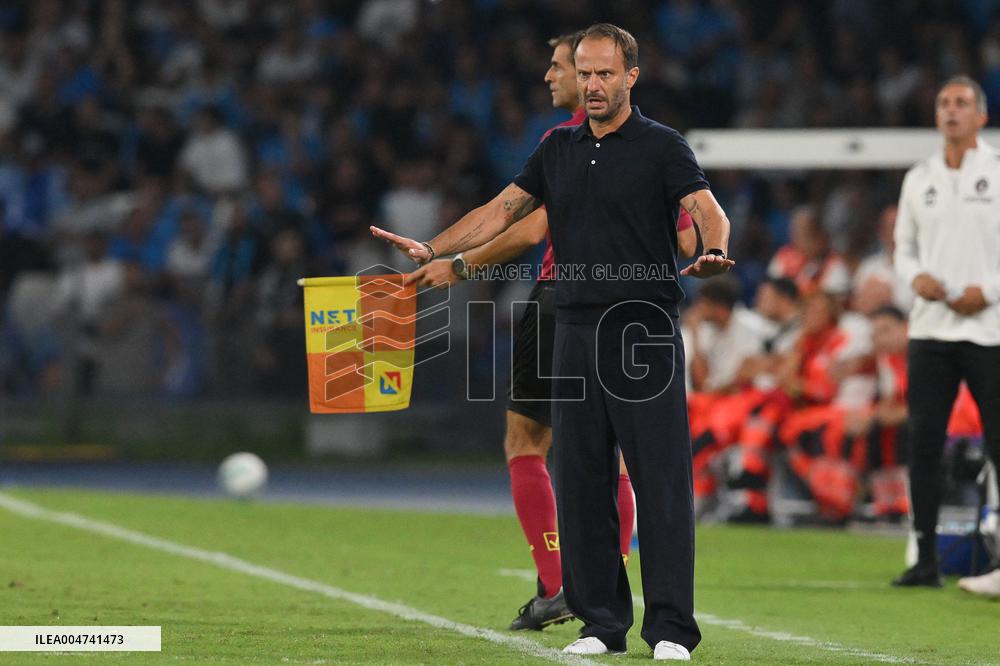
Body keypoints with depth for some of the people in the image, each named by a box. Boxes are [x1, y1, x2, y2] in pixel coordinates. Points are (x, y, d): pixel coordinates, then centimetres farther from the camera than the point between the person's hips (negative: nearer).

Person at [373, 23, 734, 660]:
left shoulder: (662, 146, -2)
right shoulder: (558, 149, 15)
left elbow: (707, 210, -14)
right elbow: (503, 209, 20)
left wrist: (713, 252, -36)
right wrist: (431, 249, 11)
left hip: (646, 330, -5)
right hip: (577, 333, 5)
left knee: (662, 481, -7)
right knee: (580, 481, 4)